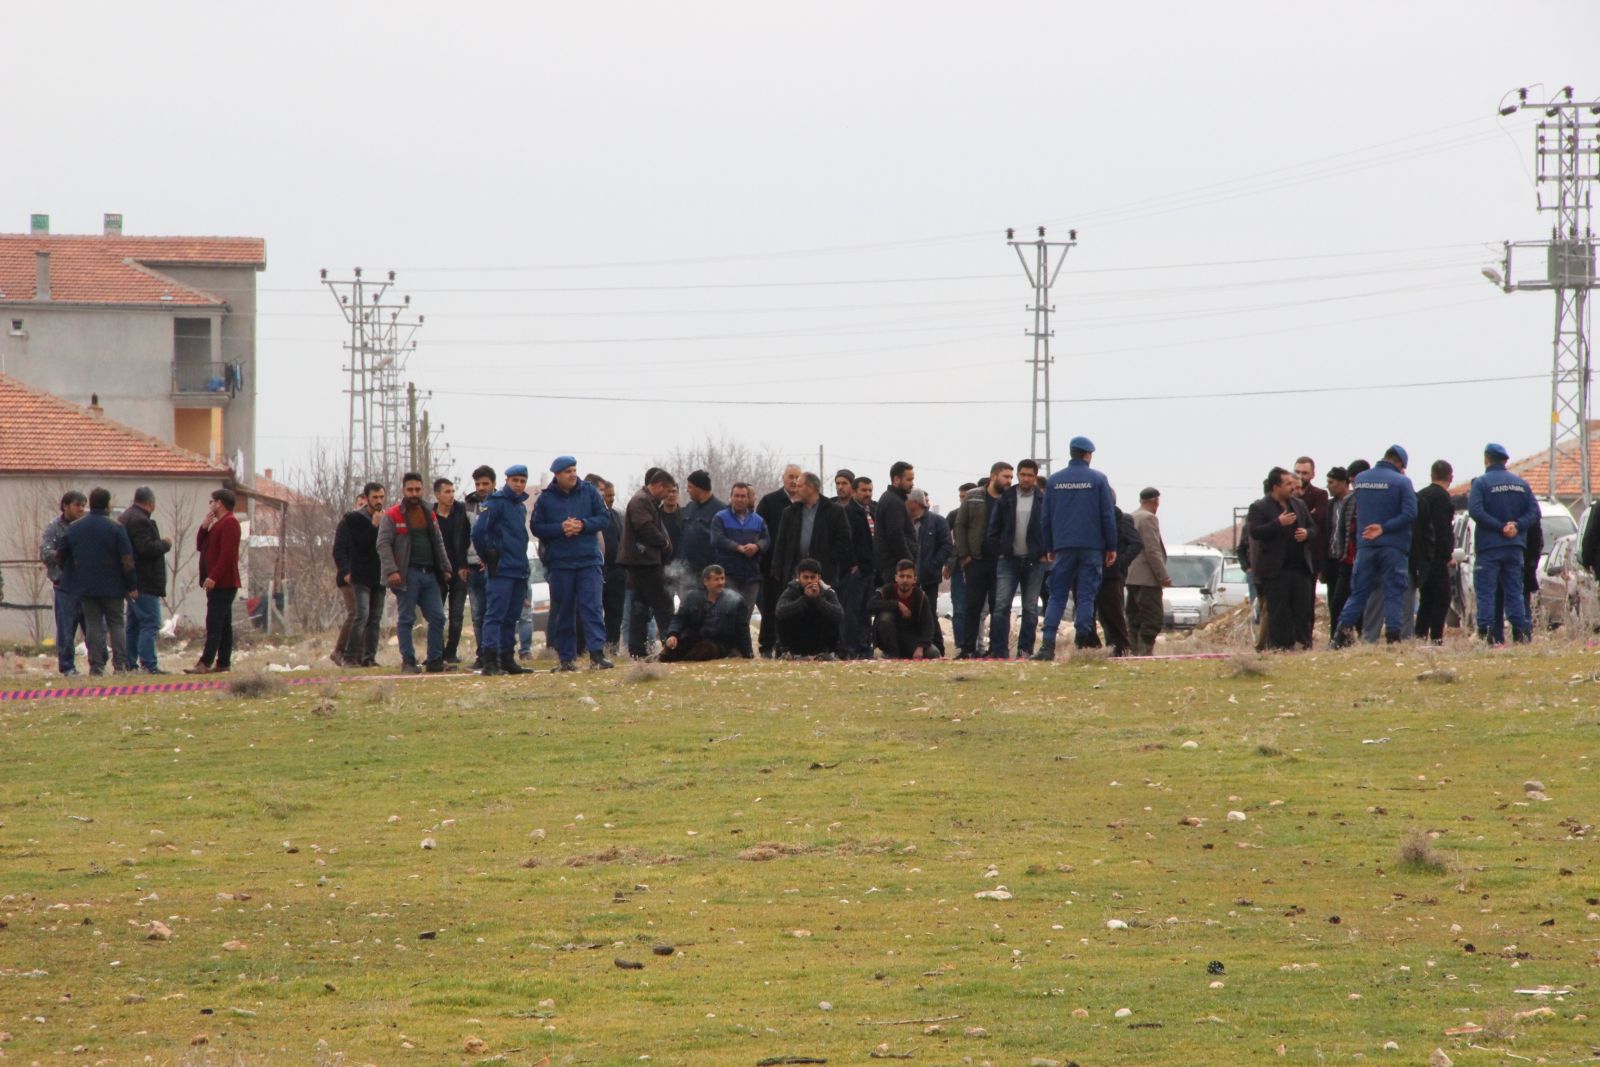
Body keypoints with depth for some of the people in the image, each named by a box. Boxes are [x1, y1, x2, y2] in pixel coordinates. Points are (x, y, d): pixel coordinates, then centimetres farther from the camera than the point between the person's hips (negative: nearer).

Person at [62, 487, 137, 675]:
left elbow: (61, 556, 12)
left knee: (93, 625, 5)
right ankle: (120, 665, -2)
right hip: (113, 586, -2)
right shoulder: (115, 527, -8)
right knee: (116, 624, 5)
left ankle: (96, 665, -1)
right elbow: (127, 560, -11)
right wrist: (132, 586, -6)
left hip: (86, 587, 2)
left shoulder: (74, 528, 5)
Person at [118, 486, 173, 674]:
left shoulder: (125, 517, 17)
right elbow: (148, 548, -23)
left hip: (132, 581, 11)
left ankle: (129, 663, 17)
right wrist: (165, 544, -8)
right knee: (150, 623, -12)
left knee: (134, 623, 15)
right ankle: (148, 664, -18)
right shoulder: (140, 521, -17)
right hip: (145, 583, -11)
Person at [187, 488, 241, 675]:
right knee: (223, 624, 9)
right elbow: (200, 546, 23)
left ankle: (205, 663, -21)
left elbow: (227, 554, -21)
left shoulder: (229, 523, -11)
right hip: (219, 583, 11)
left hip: (222, 584, -11)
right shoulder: (218, 524, 22)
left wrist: (213, 577, -25)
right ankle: (223, 663, 10)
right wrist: (204, 528, 7)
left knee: (214, 624, -15)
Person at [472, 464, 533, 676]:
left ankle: (507, 659, 16)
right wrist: (488, 558, -5)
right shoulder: (496, 503, -7)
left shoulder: (521, 507, 18)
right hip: (501, 570, -8)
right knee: (495, 615, -12)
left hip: (519, 570, 8)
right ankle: (490, 660, -17)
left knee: (511, 617, 11)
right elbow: (478, 533, -15)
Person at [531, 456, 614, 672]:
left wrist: (583, 525, -13)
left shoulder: (589, 492, 5)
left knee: (592, 606, -9)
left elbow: (604, 518, 4)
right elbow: (537, 528, 1)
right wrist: (561, 528, -13)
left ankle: (597, 653, -14)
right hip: (559, 563, 0)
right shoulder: (545, 499, 3)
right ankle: (565, 656, 10)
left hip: (589, 560, 0)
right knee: (563, 611, 4)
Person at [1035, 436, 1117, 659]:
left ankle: (1048, 644, -11)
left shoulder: (1054, 480, 8)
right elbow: (1107, 515, -1)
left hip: (1063, 548, 2)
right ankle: (1082, 645, -5)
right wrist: (1111, 547, 5)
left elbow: (1046, 517, 10)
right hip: (1091, 547, -2)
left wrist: (1050, 548, 17)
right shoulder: (1098, 479, 0)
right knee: (1086, 597, 1)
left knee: (1057, 597, 3)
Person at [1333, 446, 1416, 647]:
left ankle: (1343, 629, -2)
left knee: (1358, 592, 10)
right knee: (1393, 593, 2)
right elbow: (1410, 514, -16)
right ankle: (1393, 635, -4)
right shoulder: (1401, 482, -8)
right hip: (1393, 546, -4)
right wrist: (1384, 528, -15)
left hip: (1365, 545, 4)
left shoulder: (1360, 479, 6)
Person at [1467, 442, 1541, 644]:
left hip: (1488, 546, -4)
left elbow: (1476, 511, -18)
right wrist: (1516, 525, -6)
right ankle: (1520, 629, 4)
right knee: (1514, 590, 10)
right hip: (1514, 547, 4)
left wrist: (1500, 527, -14)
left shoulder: (1481, 483, -6)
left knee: (1485, 591, -3)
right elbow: (1534, 512, 3)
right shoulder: (1520, 483, 9)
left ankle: (1485, 631, -12)